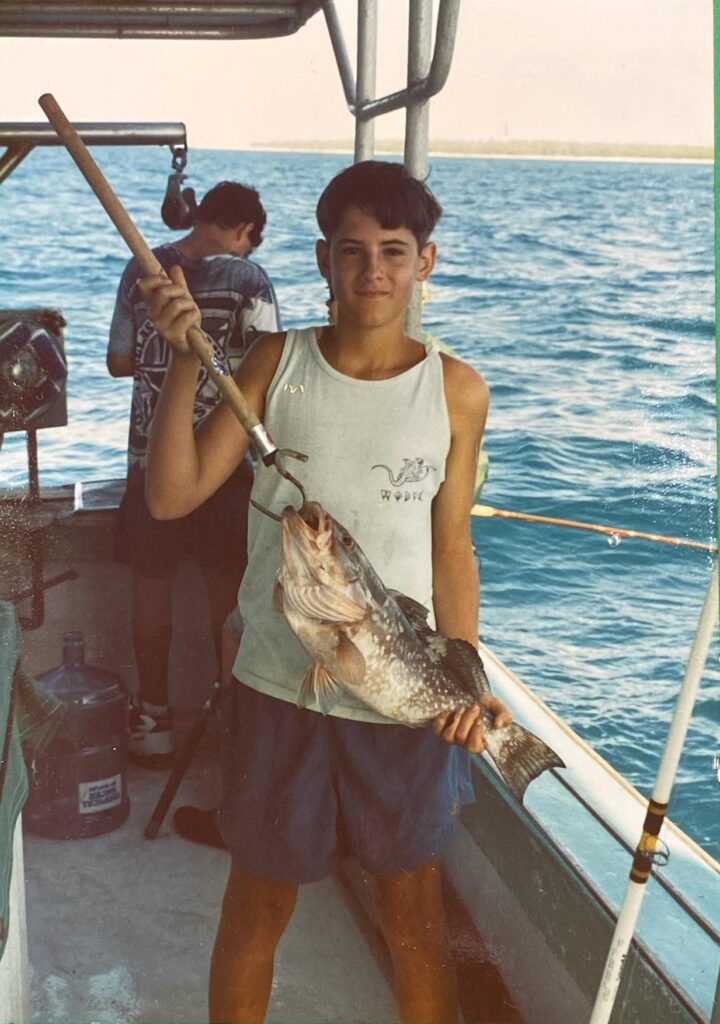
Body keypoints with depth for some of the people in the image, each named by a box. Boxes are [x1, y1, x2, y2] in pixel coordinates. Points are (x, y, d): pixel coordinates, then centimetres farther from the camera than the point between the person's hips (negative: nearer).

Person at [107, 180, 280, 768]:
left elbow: (119, 362, 9)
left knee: (151, 589, 13)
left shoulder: (142, 271, 2)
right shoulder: (248, 279, -9)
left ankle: (153, 718, 22)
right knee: (229, 591, 12)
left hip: (151, 455, 3)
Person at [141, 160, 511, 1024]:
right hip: (278, 687, 0)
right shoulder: (276, 362, -4)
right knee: (256, 910, 18)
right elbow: (172, 496, -9)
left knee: (413, 920, 16)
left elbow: (451, 547, 2)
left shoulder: (457, 392, -3)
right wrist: (183, 360, -18)